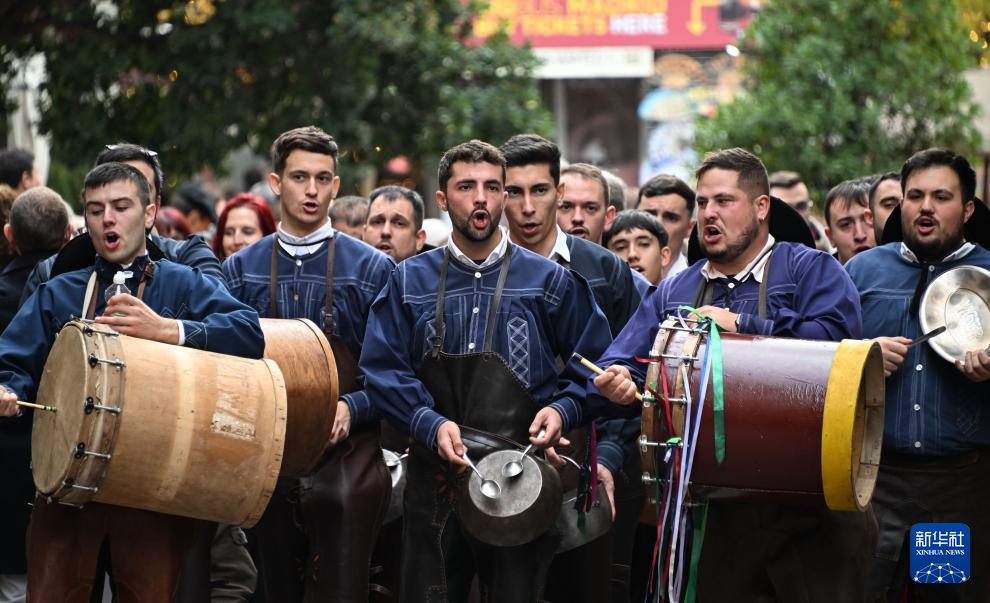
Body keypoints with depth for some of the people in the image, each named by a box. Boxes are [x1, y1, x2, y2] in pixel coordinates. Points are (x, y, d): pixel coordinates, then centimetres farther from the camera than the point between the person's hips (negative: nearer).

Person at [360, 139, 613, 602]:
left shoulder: (551, 281, 5)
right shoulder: (410, 282, 7)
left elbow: (593, 365, 8)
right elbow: (382, 368, 2)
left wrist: (564, 409, -10)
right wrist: (430, 424, -13)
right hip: (436, 478, 1)